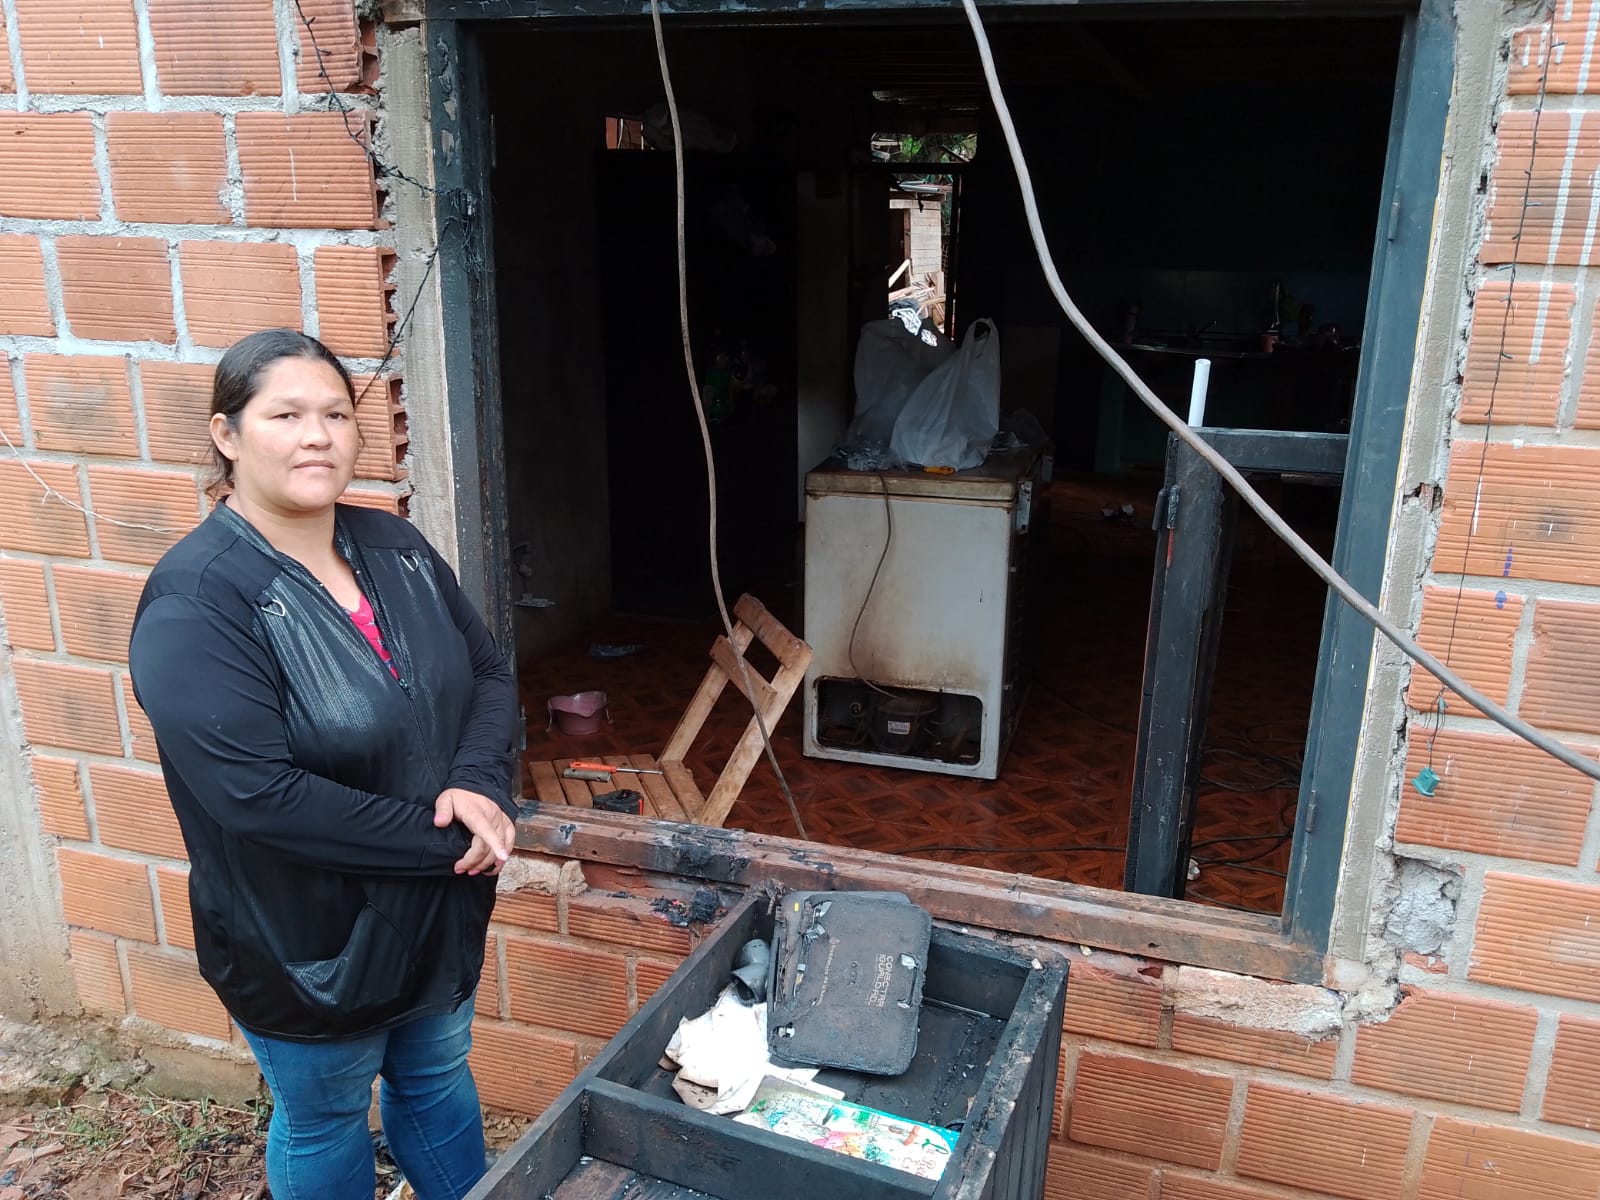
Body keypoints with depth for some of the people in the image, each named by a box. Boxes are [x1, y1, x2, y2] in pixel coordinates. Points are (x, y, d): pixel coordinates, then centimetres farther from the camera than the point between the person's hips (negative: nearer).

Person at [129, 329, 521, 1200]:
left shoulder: (394, 549, -3)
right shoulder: (193, 601, -23)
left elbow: (489, 673, 1)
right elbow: (257, 792, -30)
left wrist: (478, 785, -19)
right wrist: (440, 838, -25)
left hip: (440, 911, 6)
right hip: (306, 942, -5)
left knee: (438, 1080, 26)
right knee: (324, 1123, 20)